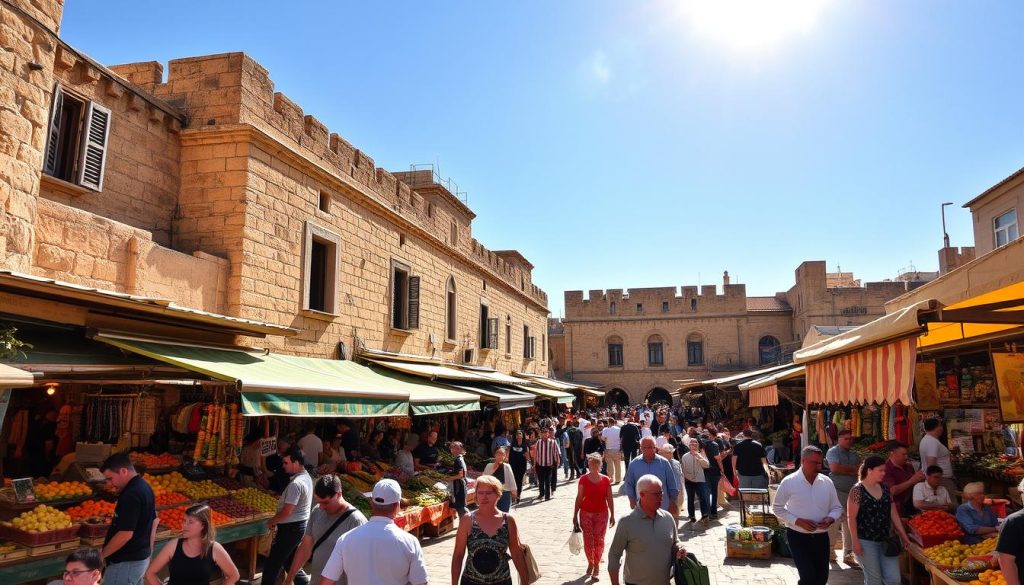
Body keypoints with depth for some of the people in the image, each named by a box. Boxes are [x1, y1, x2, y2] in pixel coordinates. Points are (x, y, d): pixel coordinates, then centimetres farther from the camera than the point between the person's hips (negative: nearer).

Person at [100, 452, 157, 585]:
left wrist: (102, 554, -12)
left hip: (126, 562, -10)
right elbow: (153, 522, 15)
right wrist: (147, 551, 21)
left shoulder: (131, 495, -23)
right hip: (140, 557, 10)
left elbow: (125, 534, -24)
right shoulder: (144, 487, 8)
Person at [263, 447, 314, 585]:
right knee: (290, 561, 20)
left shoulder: (296, 483, -24)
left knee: (272, 563, 3)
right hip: (300, 525, 10)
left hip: (291, 528, -10)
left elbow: (286, 512, -24)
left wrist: (271, 521, -7)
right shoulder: (307, 477, 6)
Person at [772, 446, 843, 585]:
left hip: (821, 537, 5)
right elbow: (777, 508, -4)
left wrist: (831, 519, -12)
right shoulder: (789, 482, -11)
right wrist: (797, 521, -17)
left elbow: (837, 508, 10)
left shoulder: (827, 482, 1)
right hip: (798, 537, -4)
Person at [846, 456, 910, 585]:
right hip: (866, 542, -6)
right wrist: (855, 541, -16)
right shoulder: (857, 490, -12)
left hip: (886, 540, 6)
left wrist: (903, 535, 9)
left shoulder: (884, 489, 7)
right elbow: (851, 517, -13)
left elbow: (893, 513, 12)